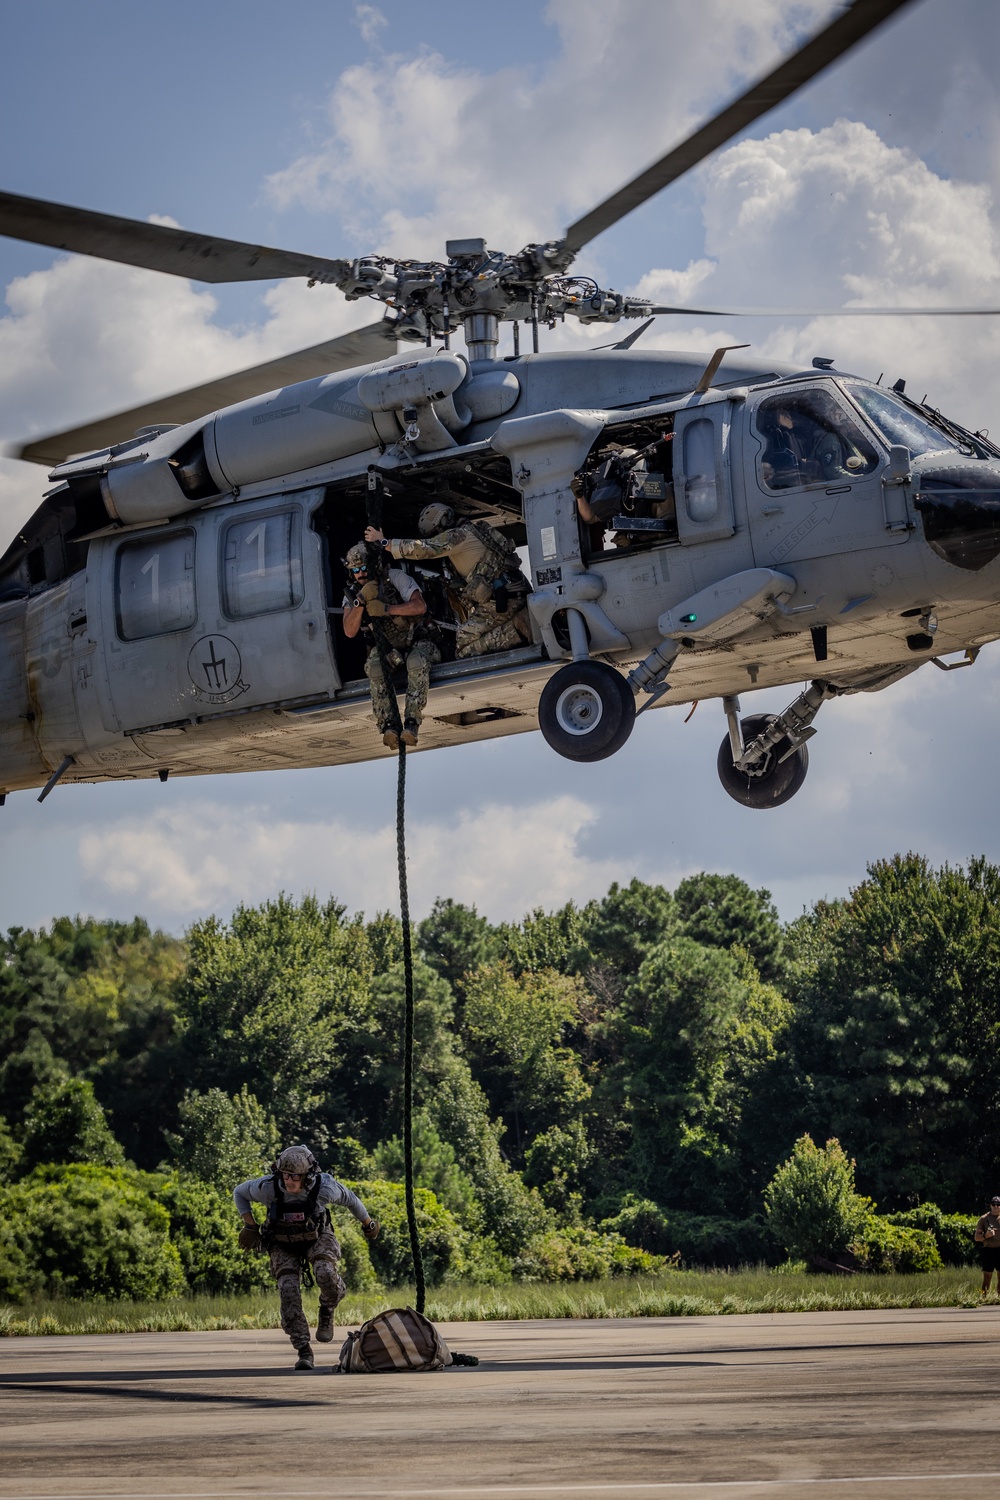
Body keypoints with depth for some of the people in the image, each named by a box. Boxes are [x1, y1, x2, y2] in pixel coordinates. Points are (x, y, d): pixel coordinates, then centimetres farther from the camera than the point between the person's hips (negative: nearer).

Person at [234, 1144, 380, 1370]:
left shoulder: (324, 1187, -29)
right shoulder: (269, 1187, -28)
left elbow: (349, 1199, -6)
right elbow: (239, 1193, -7)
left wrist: (368, 1223, 9)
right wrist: (250, 1226, -14)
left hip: (317, 1237, -1)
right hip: (283, 1244, 1)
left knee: (325, 1273, -31)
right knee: (289, 1291, -18)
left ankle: (327, 1311, 2)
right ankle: (304, 1352, -11)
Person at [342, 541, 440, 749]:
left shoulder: (395, 578, -10)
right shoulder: (352, 593, 0)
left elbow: (420, 606, -22)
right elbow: (349, 632, -13)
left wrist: (386, 609, -31)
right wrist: (361, 601, -26)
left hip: (417, 641, -2)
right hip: (387, 649, 2)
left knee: (417, 662, -37)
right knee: (373, 666, -32)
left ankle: (411, 724, -39)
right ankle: (386, 726, -36)